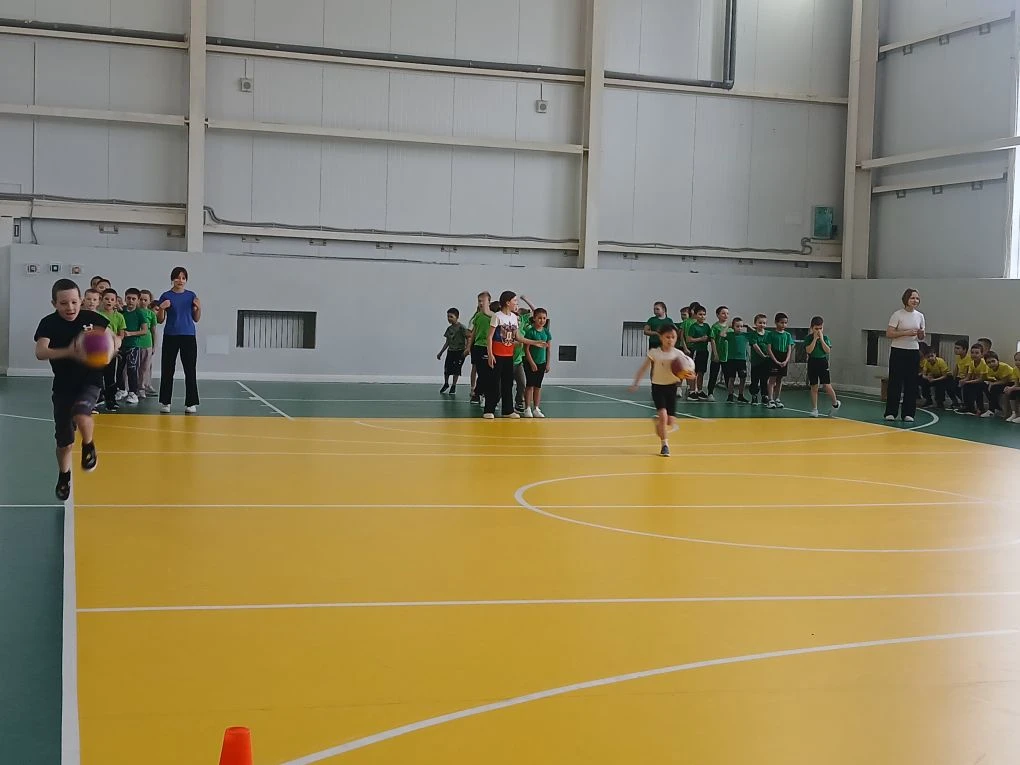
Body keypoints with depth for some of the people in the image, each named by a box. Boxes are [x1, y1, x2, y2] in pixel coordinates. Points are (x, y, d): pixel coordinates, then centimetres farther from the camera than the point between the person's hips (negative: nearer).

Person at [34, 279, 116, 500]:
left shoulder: (92, 318, -11)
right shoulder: (49, 323, -14)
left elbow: (113, 338, 4)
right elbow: (40, 352, -30)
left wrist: (112, 345, -22)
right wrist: (68, 352, -48)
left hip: (91, 380, -1)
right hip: (63, 385, 1)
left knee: (81, 414, -31)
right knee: (64, 440, 7)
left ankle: (88, 446, 0)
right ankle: (64, 476, 33)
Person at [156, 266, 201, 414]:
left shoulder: (191, 296, 6)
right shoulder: (166, 296, 1)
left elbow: (196, 319, 9)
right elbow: (160, 320, 3)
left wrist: (199, 307, -9)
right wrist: (161, 309, -15)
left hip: (188, 336, 1)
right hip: (170, 336, -1)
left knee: (190, 370, 1)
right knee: (167, 370, 3)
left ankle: (191, 403, 6)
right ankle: (165, 402, 10)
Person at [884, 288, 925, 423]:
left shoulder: (920, 316, 9)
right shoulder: (898, 315, -5)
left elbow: (921, 338, 16)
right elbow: (888, 334, -11)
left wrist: (921, 335, -7)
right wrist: (906, 333, -21)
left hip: (914, 352, 4)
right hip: (898, 351, -4)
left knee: (911, 383, 3)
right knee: (895, 382, -1)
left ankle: (908, 413, 9)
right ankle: (891, 412, 6)